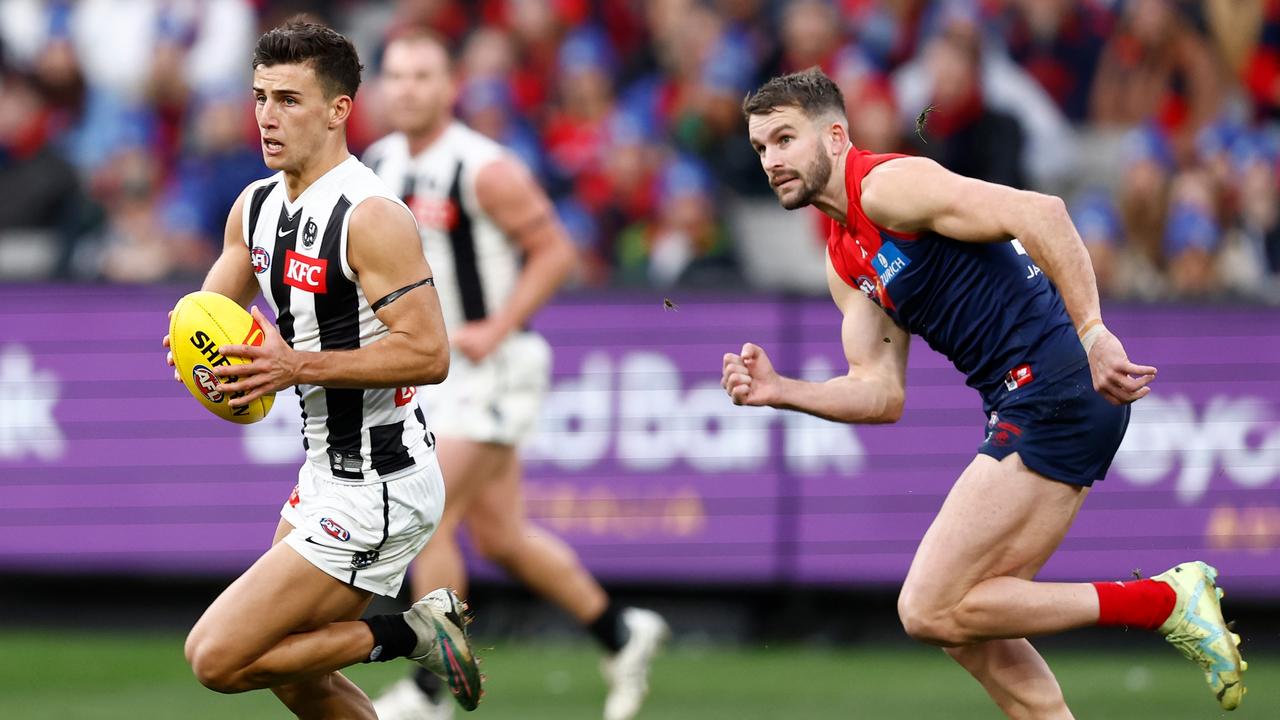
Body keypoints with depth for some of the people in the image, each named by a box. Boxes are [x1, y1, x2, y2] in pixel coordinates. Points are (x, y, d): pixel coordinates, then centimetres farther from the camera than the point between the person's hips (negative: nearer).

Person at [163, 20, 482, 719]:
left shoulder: (371, 215, -19)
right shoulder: (256, 206, 7)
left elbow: (428, 353, -24)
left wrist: (298, 365, -27)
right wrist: (194, 341, -7)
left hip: (378, 491, -9)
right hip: (326, 472, 9)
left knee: (218, 657, -11)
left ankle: (405, 634, 0)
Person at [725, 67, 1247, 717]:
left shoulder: (887, 185, -8)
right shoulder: (844, 263, 21)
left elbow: (1041, 213, -18)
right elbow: (880, 394, 18)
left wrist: (1092, 334, -25)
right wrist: (778, 391, 2)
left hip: (1056, 390, -10)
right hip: (1024, 406, 10)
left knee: (930, 611, -11)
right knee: (967, 629, 11)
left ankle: (1163, 601, -8)